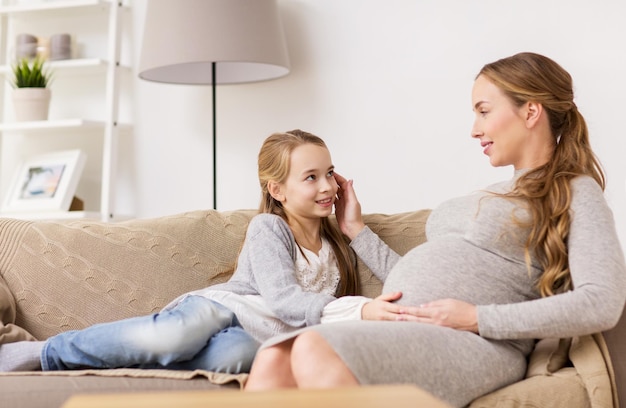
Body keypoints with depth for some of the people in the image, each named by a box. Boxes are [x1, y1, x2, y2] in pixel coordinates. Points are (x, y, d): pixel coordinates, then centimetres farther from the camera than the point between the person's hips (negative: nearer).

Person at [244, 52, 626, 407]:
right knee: (273, 360, -24)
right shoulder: (498, 195, 29)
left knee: (314, 350, -34)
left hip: (474, 346, -7)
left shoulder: (576, 193, 6)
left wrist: (479, 318, -13)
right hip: (398, 332, 7)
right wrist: (357, 230, 30)